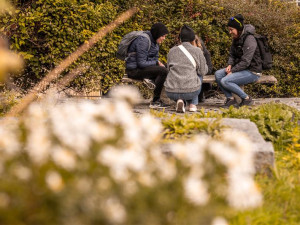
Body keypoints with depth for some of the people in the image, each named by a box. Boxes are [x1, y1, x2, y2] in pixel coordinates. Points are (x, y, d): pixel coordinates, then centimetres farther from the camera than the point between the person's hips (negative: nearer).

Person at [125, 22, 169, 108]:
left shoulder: (155, 41, 10)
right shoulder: (143, 41, -20)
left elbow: (155, 58, 17)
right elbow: (141, 63, -23)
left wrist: (159, 63, -4)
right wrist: (156, 63, -13)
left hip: (142, 67, 10)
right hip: (134, 70, -10)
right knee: (163, 71, -23)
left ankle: (157, 99, 0)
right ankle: (155, 101, -19)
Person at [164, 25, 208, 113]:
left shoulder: (172, 50, 10)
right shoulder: (197, 51, 4)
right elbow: (203, 71, 10)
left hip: (171, 92, 1)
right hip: (191, 91, -1)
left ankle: (179, 100, 8)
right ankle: (192, 104, 16)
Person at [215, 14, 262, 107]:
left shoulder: (249, 40, -20)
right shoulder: (236, 38, 8)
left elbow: (245, 61, -23)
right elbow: (232, 54, 17)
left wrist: (232, 71, -20)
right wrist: (230, 65, -3)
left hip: (252, 71, -9)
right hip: (240, 68, 9)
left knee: (225, 81, -24)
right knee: (218, 74, -6)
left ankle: (246, 99, -10)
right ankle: (230, 99, -4)